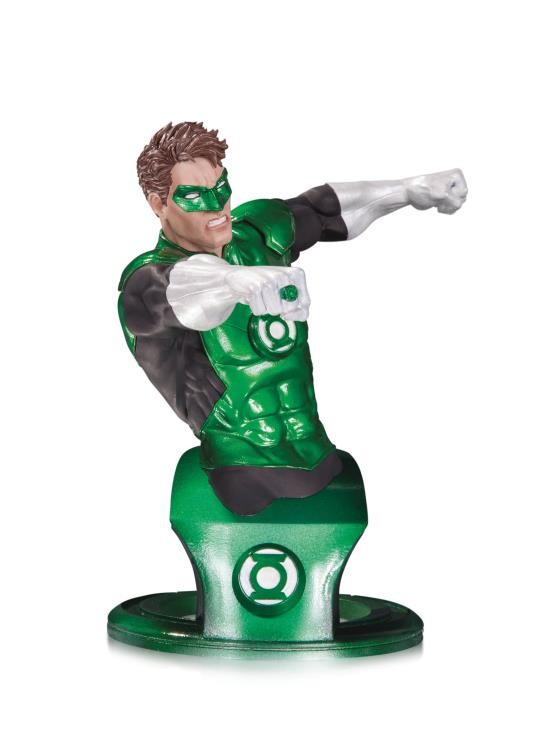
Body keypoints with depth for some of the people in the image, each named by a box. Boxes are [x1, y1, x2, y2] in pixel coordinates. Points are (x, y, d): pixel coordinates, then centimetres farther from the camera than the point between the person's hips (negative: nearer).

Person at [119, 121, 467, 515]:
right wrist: (244, 280, -57)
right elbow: (184, 287, -36)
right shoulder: (147, 282, -13)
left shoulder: (256, 229, 7)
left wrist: (412, 189, 21)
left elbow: (326, 208, 24)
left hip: (323, 458, 6)